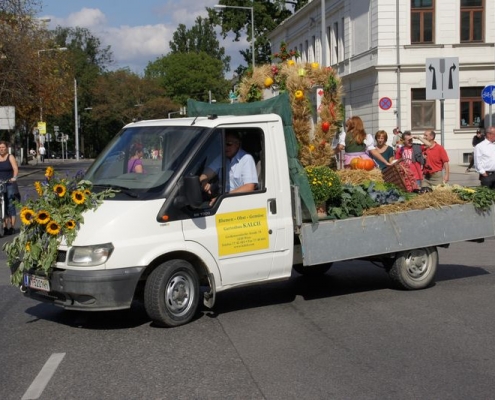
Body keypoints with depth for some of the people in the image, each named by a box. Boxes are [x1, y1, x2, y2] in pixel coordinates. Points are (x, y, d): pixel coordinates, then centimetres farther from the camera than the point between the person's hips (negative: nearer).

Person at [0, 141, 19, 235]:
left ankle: (12, 227, -3)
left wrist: (14, 178, -27)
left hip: (10, 184, -4)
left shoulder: (10, 157, 1)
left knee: (10, 206, -6)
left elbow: (15, 169, -10)